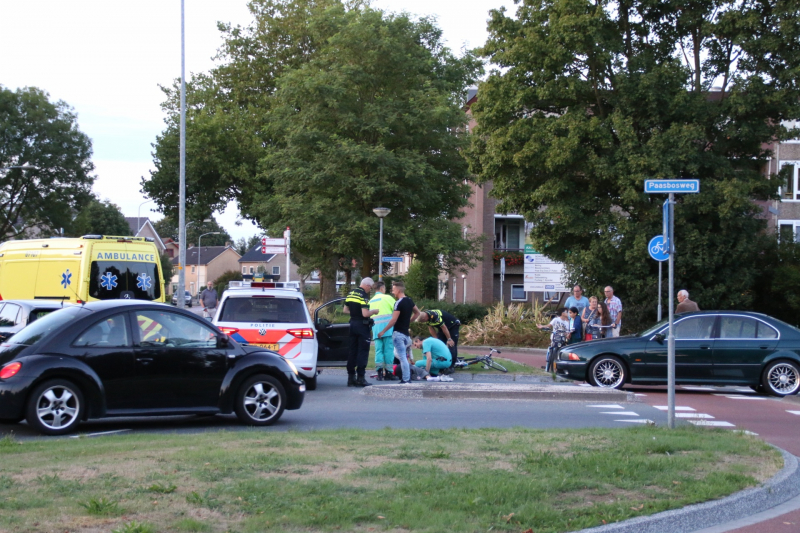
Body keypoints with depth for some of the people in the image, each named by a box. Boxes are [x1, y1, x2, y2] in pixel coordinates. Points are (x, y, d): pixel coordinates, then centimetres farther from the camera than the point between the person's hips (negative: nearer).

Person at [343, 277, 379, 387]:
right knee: (363, 352, -4)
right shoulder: (363, 295, -15)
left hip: (352, 323, 8)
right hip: (362, 325, -8)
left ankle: (351, 377, 12)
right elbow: (365, 314, -21)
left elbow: (345, 310, 16)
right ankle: (360, 378, -7)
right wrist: (374, 311, -4)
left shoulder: (351, 293, 10)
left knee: (352, 351, 11)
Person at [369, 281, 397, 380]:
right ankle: (388, 372, -2)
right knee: (388, 350, -2)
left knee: (378, 350, 4)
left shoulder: (371, 301, 18)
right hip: (387, 327, -5)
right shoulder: (387, 298, 0)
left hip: (376, 328, 5)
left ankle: (379, 371, -8)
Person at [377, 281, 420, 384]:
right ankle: (407, 378, 12)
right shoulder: (410, 301, 10)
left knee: (402, 357, -8)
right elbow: (417, 313, 23)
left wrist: (383, 331, -13)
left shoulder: (399, 303, -16)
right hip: (406, 332, 8)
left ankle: (405, 380, -9)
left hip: (398, 333, -8)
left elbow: (393, 320, -19)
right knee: (403, 357, 13)